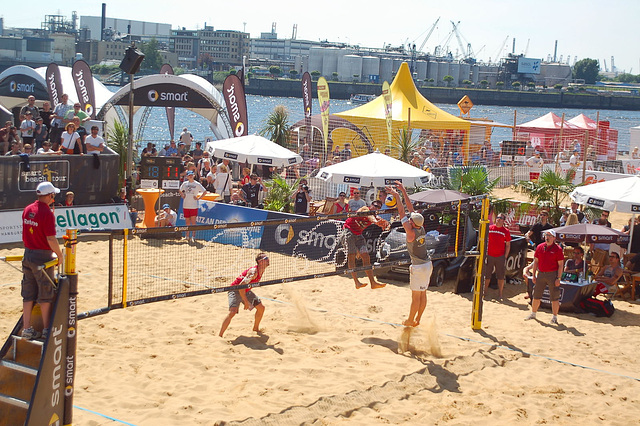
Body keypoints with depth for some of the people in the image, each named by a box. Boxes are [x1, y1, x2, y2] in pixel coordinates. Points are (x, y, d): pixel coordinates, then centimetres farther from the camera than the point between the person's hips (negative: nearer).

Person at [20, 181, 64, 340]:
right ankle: (46, 329, 12)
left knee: (28, 294, 11)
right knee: (45, 295, 5)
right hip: (43, 257, -7)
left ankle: (27, 328, 14)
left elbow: (25, 234, 14)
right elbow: (51, 239, -21)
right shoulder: (47, 213, -18)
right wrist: (60, 255, -8)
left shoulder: (27, 210, 6)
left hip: (28, 254, 7)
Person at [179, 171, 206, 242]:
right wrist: (182, 196, 10)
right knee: (187, 222, 9)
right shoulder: (184, 184, 8)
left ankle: (193, 236, -5)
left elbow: (205, 191, 1)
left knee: (193, 222, -7)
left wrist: (198, 198, -5)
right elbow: (180, 190, 26)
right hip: (185, 205, 3)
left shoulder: (197, 184, -2)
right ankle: (187, 236, 20)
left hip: (194, 206, -3)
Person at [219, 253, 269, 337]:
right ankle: (219, 336, -22)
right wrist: (246, 302, -29)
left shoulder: (262, 270, -1)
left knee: (261, 307, 11)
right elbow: (241, 286, -35)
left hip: (246, 291, 9)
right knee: (232, 311, -27)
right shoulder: (254, 272, -30)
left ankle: (256, 328, 34)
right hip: (236, 290, -9)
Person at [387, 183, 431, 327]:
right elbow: (410, 207, 4)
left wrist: (397, 196, -11)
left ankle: (410, 320, 13)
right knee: (423, 294, 13)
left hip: (418, 267, -8)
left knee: (416, 296, 2)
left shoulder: (411, 233, -19)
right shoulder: (422, 229, 0)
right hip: (428, 264, 8)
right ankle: (418, 319, 22)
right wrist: (403, 191, 10)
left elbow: (402, 213, -16)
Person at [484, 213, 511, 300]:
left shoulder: (506, 231, 0)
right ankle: (484, 292, 20)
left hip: (500, 257, -1)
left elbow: (508, 245, 4)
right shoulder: (489, 228, 3)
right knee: (487, 275, 7)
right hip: (489, 256, 1)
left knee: (501, 276, 2)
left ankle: (500, 294, 12)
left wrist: (505, 257, -2)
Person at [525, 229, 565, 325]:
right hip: (541, 274, 4)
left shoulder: (558, 249, -5)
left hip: (553, 274, -4)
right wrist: (533, 275, 8)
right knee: (536, 295, 11)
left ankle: (554, 317, 9)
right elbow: (536, 261, 13)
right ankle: (533, 314, 26)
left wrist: (558, 278, -11)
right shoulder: (539, 247, 8)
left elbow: (561, 264, -5)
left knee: (554, 297, 0)